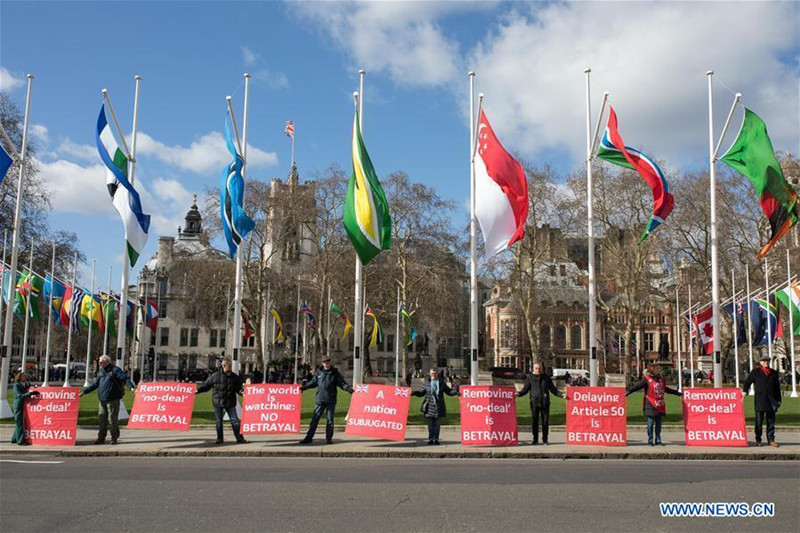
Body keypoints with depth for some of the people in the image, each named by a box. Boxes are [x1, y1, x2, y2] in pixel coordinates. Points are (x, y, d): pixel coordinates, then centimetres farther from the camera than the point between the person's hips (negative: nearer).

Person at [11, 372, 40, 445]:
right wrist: (30, 393, -28)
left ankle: (14, 439, 23)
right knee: (19, 423, -5)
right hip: (18, 406, -8)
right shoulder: (16, 385, -9)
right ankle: (20, 441, -2)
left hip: (23, 406, 8)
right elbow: (20, 395, -20)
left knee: (19, 423, 13)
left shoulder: (25, 384, 13)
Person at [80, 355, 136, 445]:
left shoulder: (115, 370, -6)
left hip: (113, 400, -7)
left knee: (113, 419, -2)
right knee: (102, 419, 9)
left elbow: (125, 378, -14)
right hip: (102, 400, 7)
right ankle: (101, 438, 16)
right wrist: (85, 391, 20)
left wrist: (131, 387, -29)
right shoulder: (101, 371, 16)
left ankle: (114, 438, 7)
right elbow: (95, 383, 23)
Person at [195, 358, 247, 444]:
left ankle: (239, 438, 6)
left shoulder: (235, 377, 4)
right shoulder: (215, 376, -3)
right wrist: (198, 390, -4)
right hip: (217, 402, -1)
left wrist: (242, 392, -15)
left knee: (235, 420, -1)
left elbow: (238, 388, 5)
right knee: (219, 421, 8)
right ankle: (219, 438, 20)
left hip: (230, 403, 1)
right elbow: (206, 385, 5)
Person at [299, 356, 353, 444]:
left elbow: (342, 383, -2)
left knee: (330, 420, 4)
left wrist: (349, 388, -17)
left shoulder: (335, 373, 1)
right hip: (319, 400, 1)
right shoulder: (319, 372, 6)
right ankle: (309, 437, 7)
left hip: (331, 401, -1)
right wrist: (304, 387, 17)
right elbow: (313, 382, 18)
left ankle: (329, 438, 15)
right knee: (315, 419, 1)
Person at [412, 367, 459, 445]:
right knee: (430, 424, 5)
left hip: (439, 406, 0)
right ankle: (430, 439, 14)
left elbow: (448, 391, 8)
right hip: (429, 406, 0)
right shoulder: (427, 382, 2)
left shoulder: (441, 382, 4)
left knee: (437, 424, 5)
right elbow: (421, 392, 6)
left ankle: (436, 439, 13)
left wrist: (456, 392, -8)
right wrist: (414, 393, -10)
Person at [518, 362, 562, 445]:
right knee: (534, 421, 1)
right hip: (534, 402, -1)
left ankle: (545, 440, 13)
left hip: (545, 403, 1)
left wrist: (561, 395, 5)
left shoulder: (546, 377, 10)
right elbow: (525, 389, 5)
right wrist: (519, 393, -13)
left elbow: (553, 389, 15)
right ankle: (535, 439, 11)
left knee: (545, 421, 2)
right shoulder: (529, 377, 6)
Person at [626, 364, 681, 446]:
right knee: (650, 423, -2)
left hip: (660, 405, 6)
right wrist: (628, 391, -27)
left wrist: (676, 393, 39)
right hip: (651, 405, -6)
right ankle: (650, 440, 7)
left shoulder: (660, 378, 15)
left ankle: (658, 440, 17)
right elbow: (637, 386, -13)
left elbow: (666, 389, 29)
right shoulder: (647, 379, -4)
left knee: (658, 423, 9)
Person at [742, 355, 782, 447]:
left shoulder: (774, 373, 14)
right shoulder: (755, 372, 6)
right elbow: (748, 381, 2)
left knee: (771, 421, 4)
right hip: (760, 400, -3)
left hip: (771, 400, 3)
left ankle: (771, 440, 10)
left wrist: (778, 400, 11)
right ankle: (758, 440, 7)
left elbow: (777, 387, 15)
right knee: (759, 421, 0)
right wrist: (744, 391, -14)